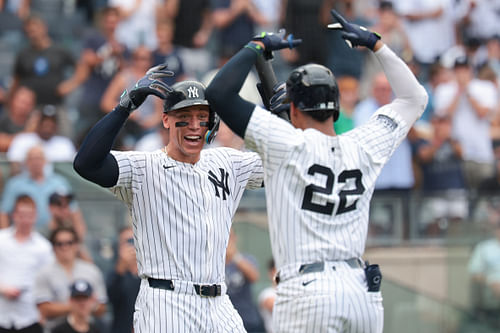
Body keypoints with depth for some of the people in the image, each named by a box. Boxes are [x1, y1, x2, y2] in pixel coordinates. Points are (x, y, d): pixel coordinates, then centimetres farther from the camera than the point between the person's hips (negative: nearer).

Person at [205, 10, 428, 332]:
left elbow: (219, 93, -5)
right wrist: (375, 43, 27)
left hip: (307, 292, -5)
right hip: (363, 292, 5)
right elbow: (414, 98, 26)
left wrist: (258, 46, 7)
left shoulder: (290, 145, -3)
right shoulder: (365, 149, 10)